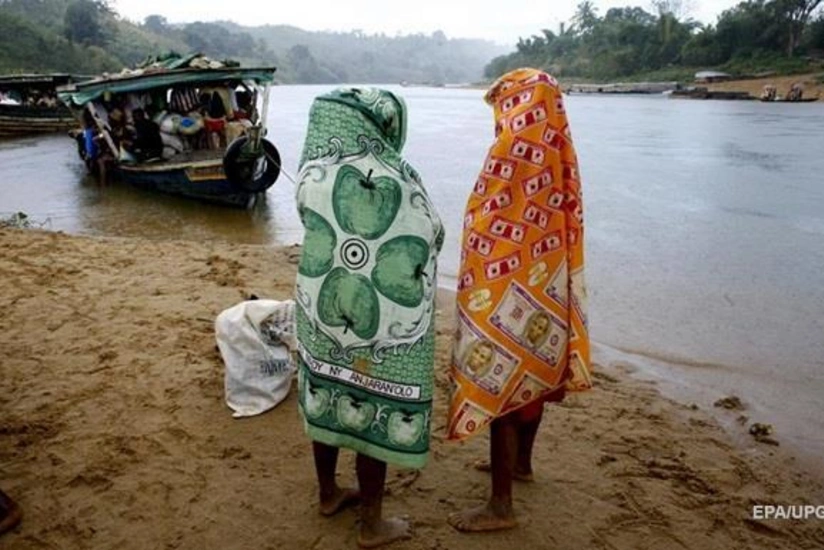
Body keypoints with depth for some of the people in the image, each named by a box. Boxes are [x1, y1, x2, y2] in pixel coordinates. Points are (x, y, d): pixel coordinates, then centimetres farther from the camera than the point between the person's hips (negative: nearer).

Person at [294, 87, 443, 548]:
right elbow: (432, 239, -7)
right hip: (383, 321, -5)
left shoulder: (312, 174, -6)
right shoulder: (395, 181, -19)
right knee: (375, 410, 10)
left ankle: (328, 494, 43)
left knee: (327, 400, 21)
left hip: (323, 311, 5)